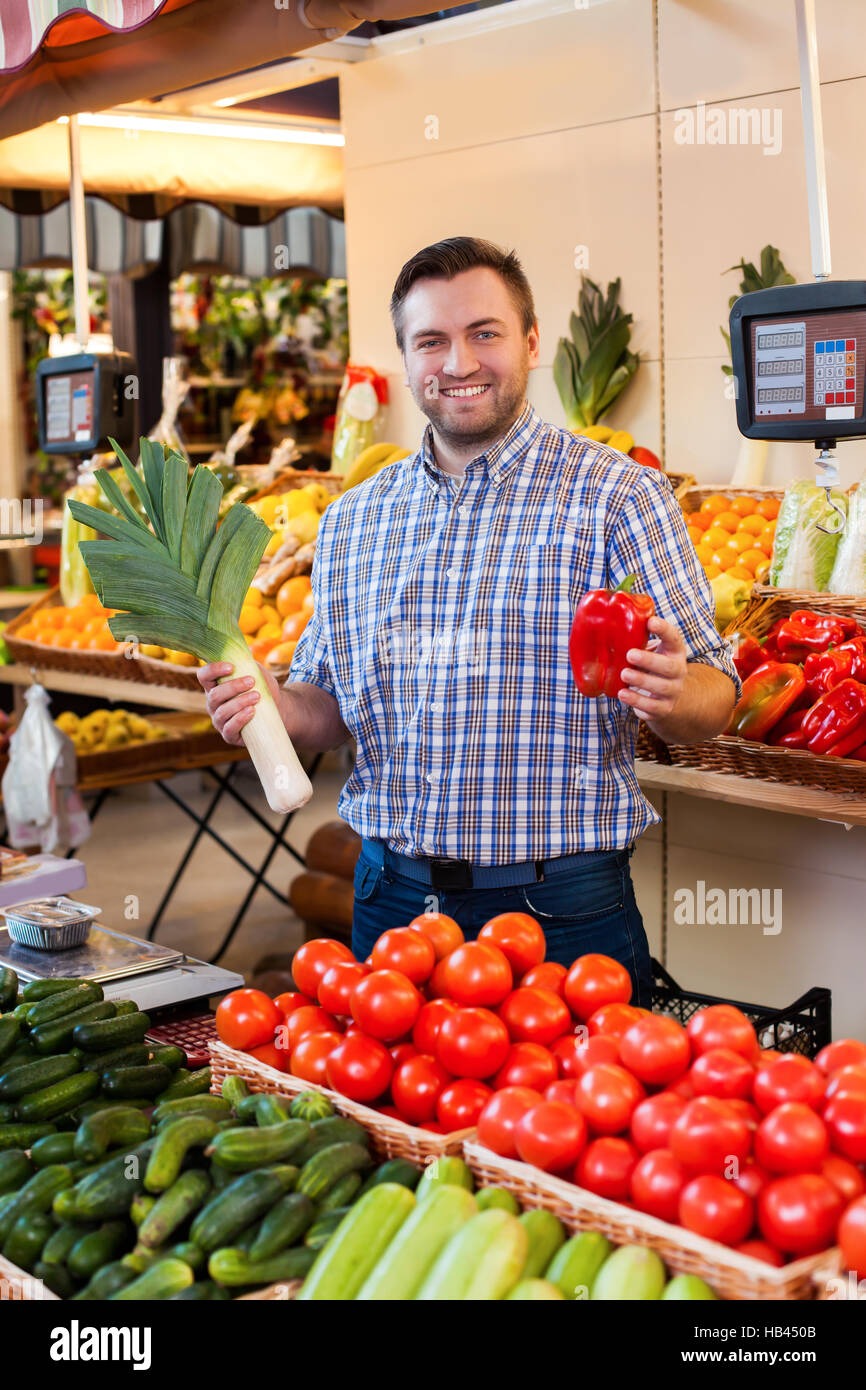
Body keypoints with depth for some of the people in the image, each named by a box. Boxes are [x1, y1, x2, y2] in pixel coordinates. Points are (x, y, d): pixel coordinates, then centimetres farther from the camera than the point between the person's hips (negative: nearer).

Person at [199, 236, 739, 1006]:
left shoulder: (619, 494, -5)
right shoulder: (351, 521, 10)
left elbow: (714, 698, -6)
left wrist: (671, 696, -28)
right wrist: (272, 707, -5)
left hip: (560, 914, -4)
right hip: (391, 900, 4)